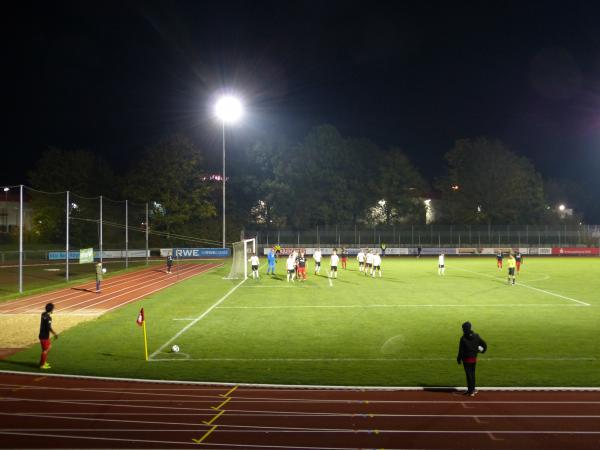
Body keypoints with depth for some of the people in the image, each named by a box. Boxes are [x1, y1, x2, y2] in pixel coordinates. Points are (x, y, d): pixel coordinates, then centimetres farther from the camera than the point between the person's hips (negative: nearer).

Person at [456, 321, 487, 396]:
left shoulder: (463, 338, -16)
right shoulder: (476, 336, -1)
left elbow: (461, 350, -14)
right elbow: (484, 345, 4)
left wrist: (459, 359, -3)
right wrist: (482, 350, 24)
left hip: (466, 359, -5)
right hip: (474, 358, 5)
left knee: (469, 374, 0)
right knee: (472, 373, 16)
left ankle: (471, 390, 1)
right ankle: (472, 389, 24)